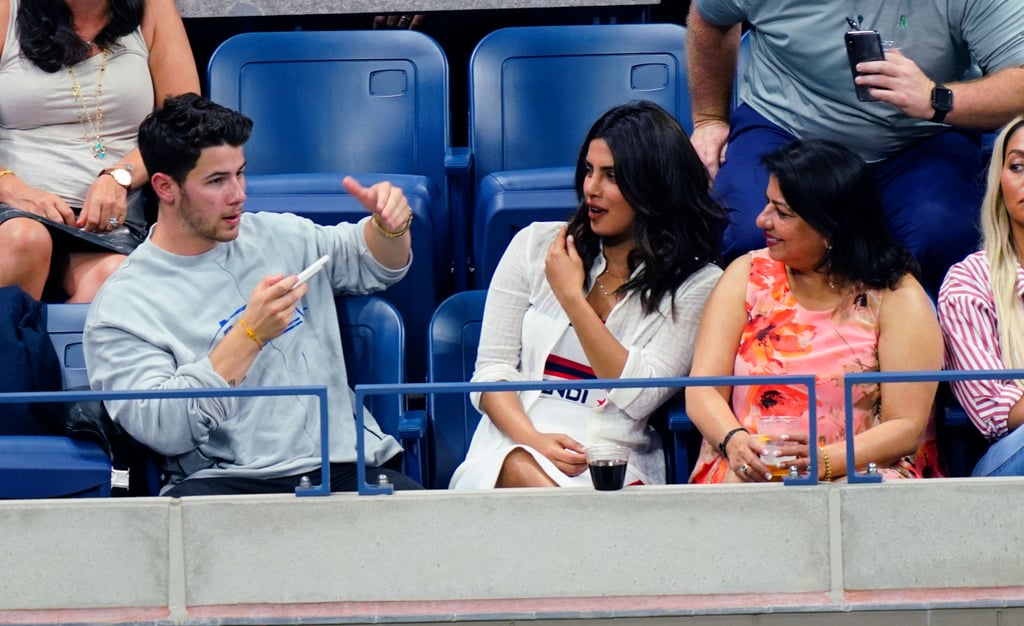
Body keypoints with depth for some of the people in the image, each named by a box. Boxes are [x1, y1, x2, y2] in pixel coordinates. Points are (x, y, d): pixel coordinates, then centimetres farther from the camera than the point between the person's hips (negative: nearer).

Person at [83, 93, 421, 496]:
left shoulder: (276, 237, 18)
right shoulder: (121, 307, 0)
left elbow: (374, 265, 33)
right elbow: (160, 430, -13)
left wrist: (391, 224, 9)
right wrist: (250, 335, -17)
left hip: (347, 468, 4)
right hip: (225, 483, -4)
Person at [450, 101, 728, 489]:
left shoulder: (696, 283, 4)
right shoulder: (536, 246, 11)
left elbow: (639, 396, -7)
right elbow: (492, 370, 7)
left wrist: (572, 297, -8)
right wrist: (534, 440, -13)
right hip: (517, 446, 2)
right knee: (522, 471, -35)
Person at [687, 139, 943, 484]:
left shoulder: (896, 297, 2)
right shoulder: (746, 276, 11)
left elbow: (907, 427, -6)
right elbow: (702, 390, 4)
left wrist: (824, 461, -23)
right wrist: (736, 442, -19)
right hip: (749, 473, 2)